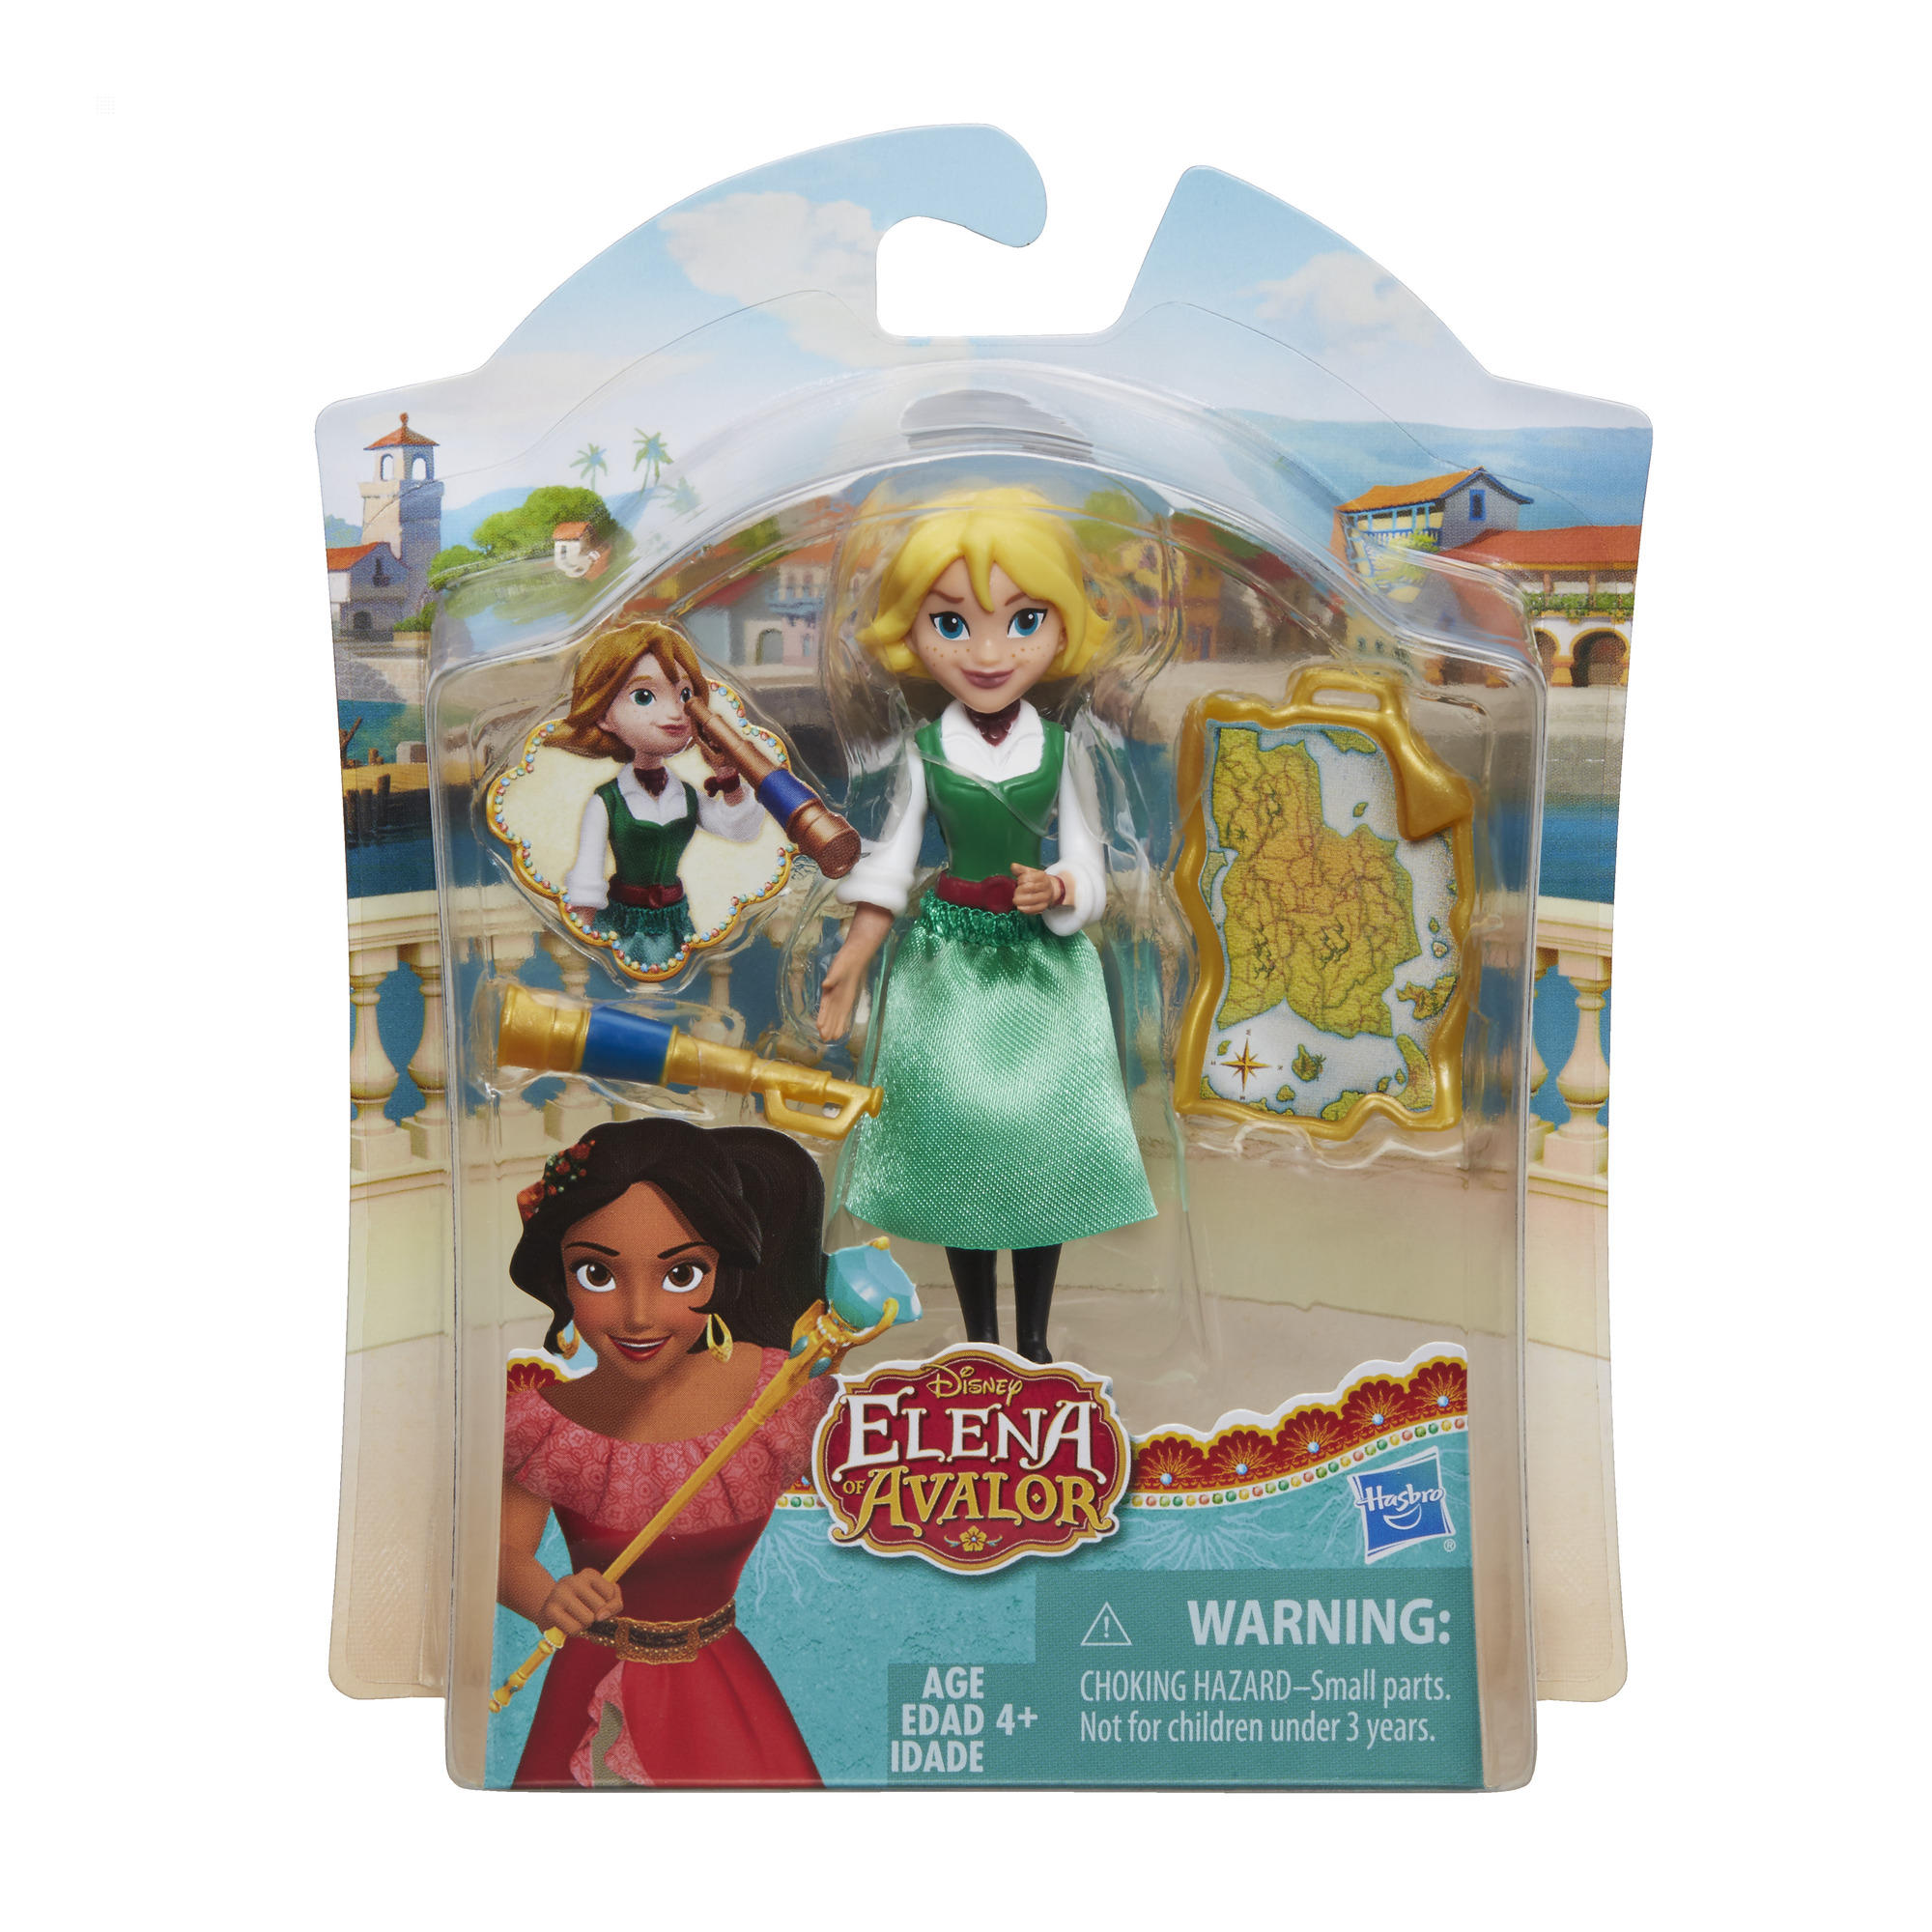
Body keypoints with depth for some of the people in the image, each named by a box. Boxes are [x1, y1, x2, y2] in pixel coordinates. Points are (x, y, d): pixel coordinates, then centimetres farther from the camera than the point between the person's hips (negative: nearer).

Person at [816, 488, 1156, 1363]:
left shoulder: (1060, 748, -5)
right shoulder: (924, 748, -4)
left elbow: (1088, 871, -2)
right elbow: (889, 864, 2)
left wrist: (1058, 889, -24)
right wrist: (852, 961, -1)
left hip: (1040, 963, 0)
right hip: (948, 960, 0)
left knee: (1042, 1140, 6)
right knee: (959, 1142, 7)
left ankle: (1035, 1340, 25)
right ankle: (979, 1340, 25)